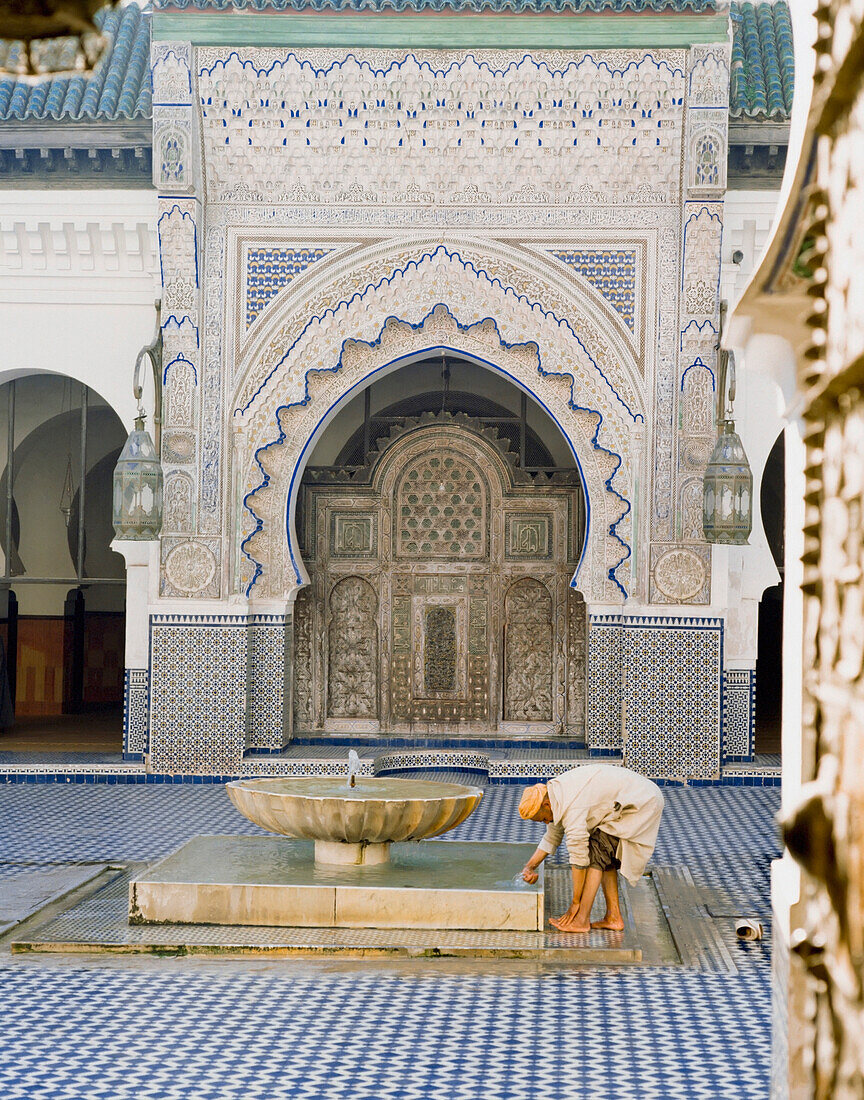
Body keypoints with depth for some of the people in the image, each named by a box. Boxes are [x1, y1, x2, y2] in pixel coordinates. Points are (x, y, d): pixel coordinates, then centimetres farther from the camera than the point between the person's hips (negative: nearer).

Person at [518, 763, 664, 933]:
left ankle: (582, 920, -12)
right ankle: (613, 917, 11)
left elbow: (579, 857, -20)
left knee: (596, 851, -13)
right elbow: (552, 838, 20)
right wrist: (530, 867, 13)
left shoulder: (572, 807, -25)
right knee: (605, 858, 11)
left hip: (640, 804, -10)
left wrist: (576, 902, -12)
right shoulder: (554, 791, 5)